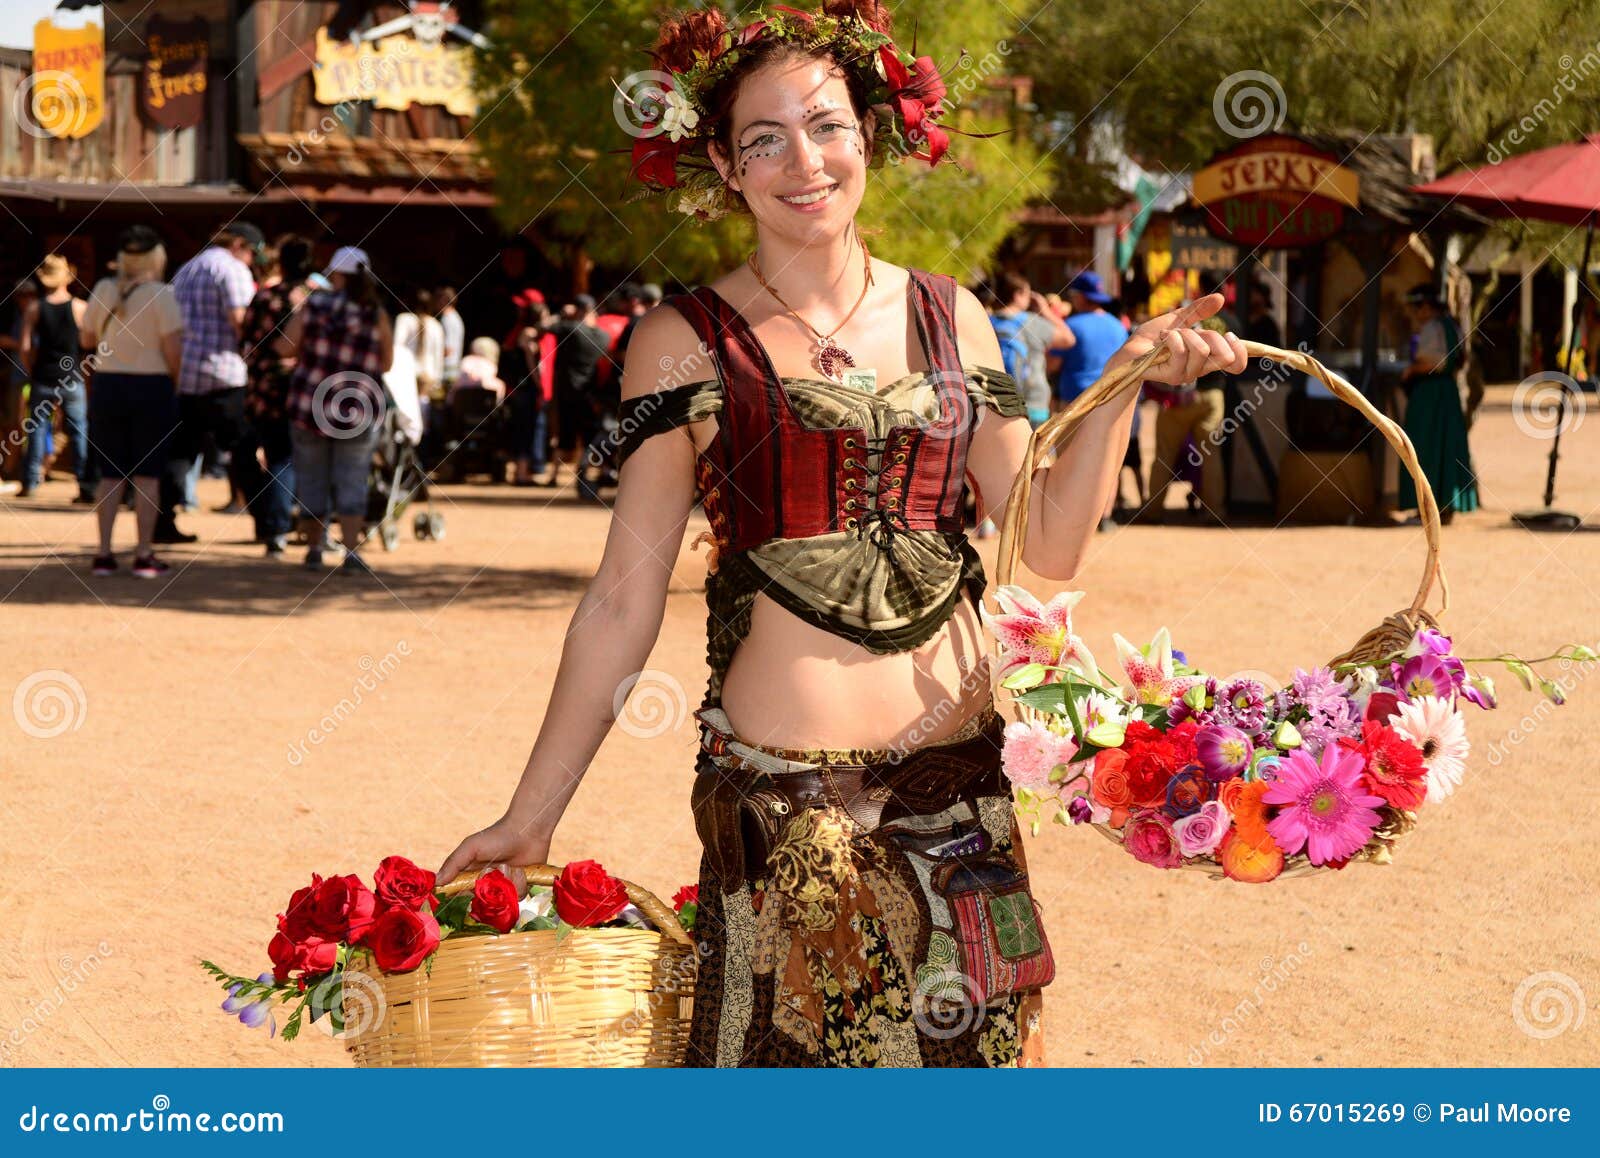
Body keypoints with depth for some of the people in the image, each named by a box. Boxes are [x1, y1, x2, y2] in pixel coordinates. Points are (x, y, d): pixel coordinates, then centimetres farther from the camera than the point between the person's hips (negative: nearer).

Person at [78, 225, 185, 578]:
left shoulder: (103, 290, 1)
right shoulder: (161, 295, -11)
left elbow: (86, 339, 10)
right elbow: (173, 350, -14)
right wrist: (174, 383, 2)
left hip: (107, 387, 4)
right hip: (151, 387, -4)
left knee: (111, 475, 10)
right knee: (147, 475, 3)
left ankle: (104, 553, 7)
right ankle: (144, 555, 2)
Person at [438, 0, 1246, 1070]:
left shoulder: (950, 318, 11)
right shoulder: (687, 340, 1)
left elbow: (1050, 543, 11)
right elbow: (625, 599, 1)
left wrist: (1131, 379, 2)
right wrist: (529, 817, 0)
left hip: (958, 780, 4)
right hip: (778, 790, -3)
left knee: (967, 1047, 5)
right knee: (793, 1055, -5)